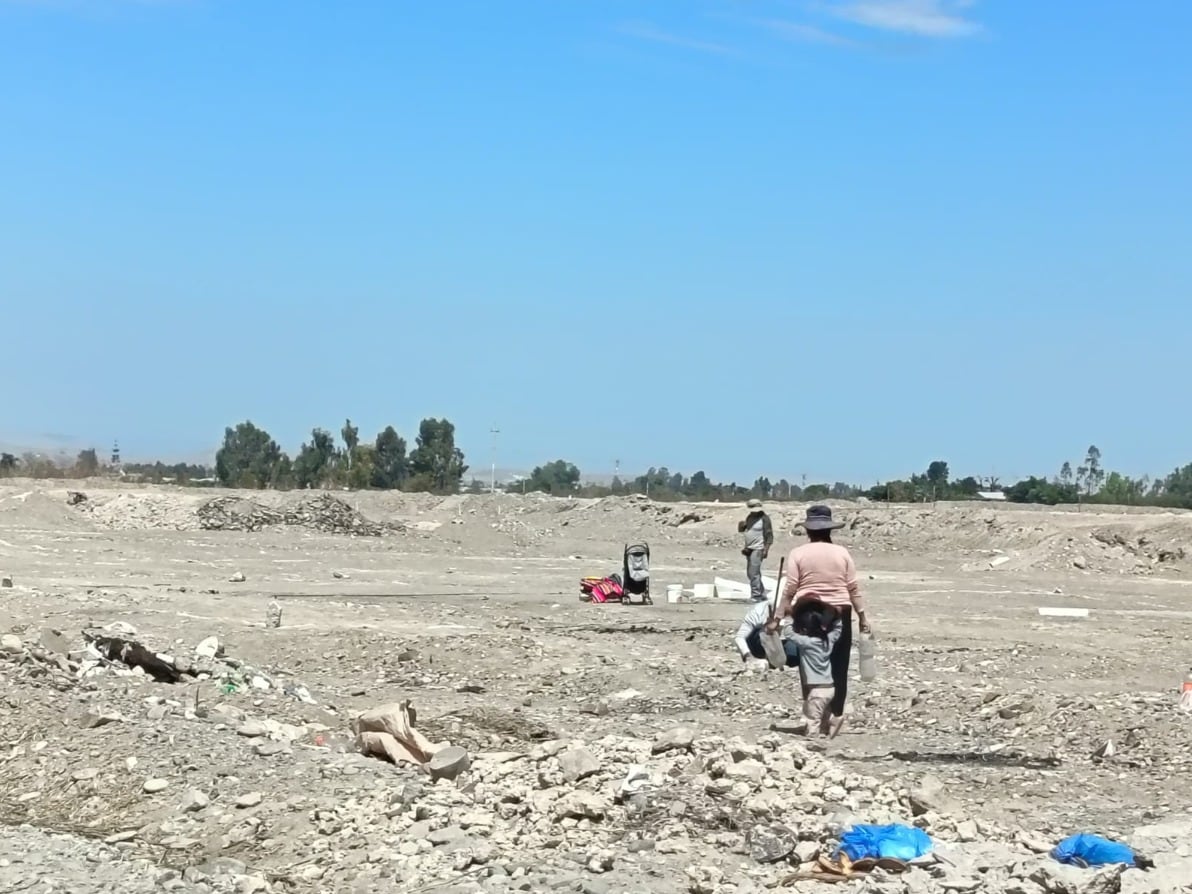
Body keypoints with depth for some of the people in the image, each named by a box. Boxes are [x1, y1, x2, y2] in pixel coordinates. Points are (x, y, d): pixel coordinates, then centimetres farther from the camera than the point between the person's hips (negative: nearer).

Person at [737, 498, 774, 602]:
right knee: (750, 573, 14)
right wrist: (741, 526, -4)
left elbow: (769, 535, -14)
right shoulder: (750, 517, 12)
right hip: (749, 549, 9)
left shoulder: (764, 518, -11)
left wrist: (766, 549, -21)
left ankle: (756, 596, -11)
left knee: (753, 573, -14)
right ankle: (762, 594, 23)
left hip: (758, 549, -9)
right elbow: (742, 529, 20)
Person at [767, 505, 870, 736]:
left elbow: (789, 590, -6)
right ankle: (836, 714, 0)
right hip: (839, 614, 1)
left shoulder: (798, 553, -2)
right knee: (838, 667, 6)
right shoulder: (842, 552, 2)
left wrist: (777, 618, -2)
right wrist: (862, 616, 7)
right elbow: (853, 588, 1)